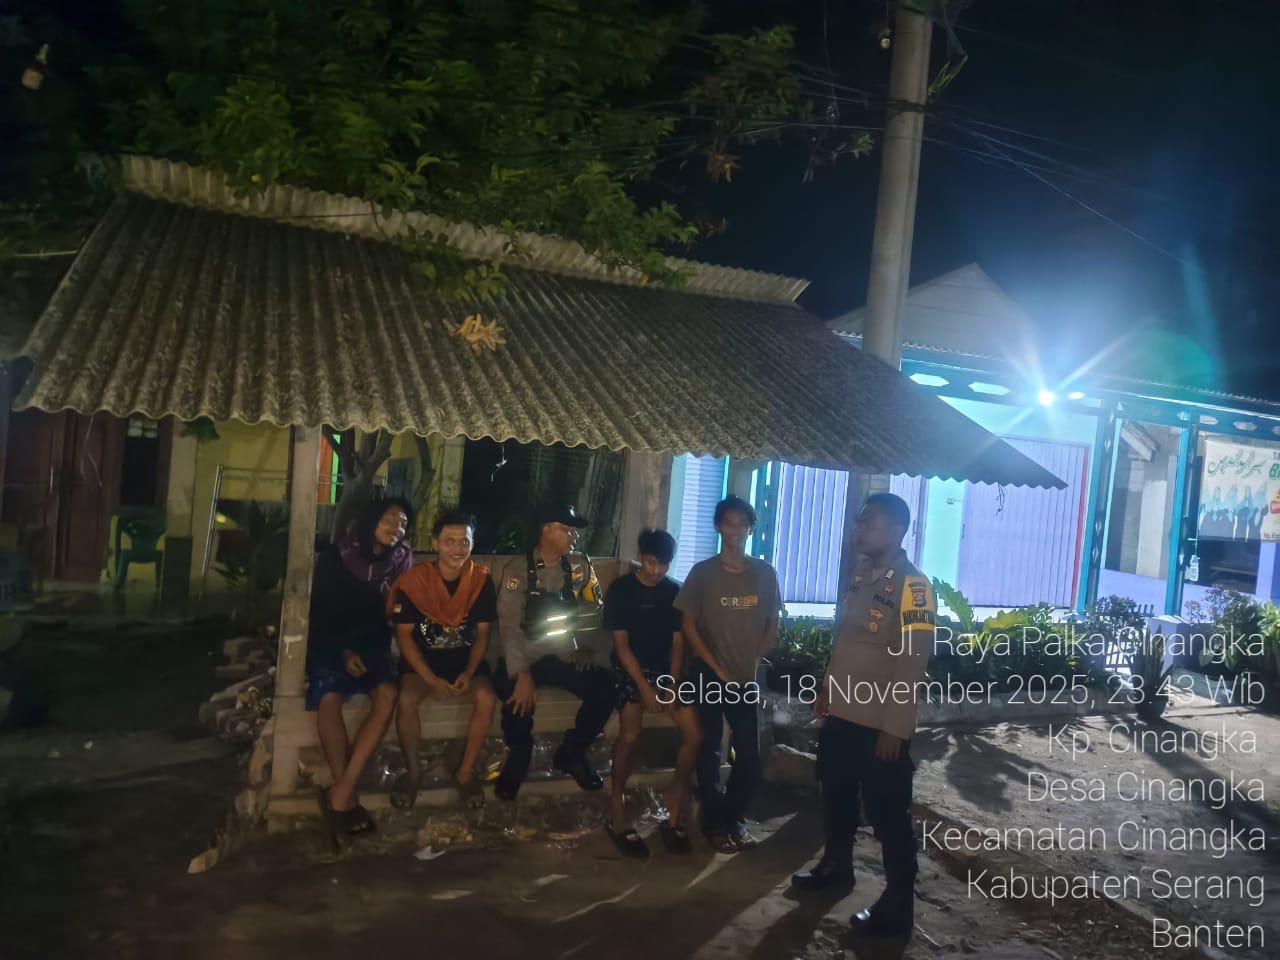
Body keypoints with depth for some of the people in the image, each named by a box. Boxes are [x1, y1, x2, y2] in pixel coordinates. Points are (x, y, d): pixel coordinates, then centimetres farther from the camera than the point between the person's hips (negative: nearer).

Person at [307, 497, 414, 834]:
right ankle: (347, 794, -23)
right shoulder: (336, 556, -1)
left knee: (387, 693, -29)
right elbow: (318, 611, -1)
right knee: (329, 697, -31)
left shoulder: (400, 561, 5)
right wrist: (343, 651, -12)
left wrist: (367, 651, -8)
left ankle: (341, 791, -29)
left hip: (371, 645, 2)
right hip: (330, 644, -2)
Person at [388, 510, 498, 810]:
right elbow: (404, 635, -11)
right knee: (407, 699, -30)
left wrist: (469, 672, -17)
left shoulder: (481, 580, -8)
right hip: (422, 658, -1)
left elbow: (482, 633, -1)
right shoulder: (414, 581, -14)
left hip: (465, 658, 1)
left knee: (486, 698, -26)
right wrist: (432, 680, -20)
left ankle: (466, 770, -3)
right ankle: (413, 769, -3)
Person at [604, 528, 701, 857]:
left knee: (694, 733, -13)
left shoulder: (675, 591, 5)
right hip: (631, 669, -4)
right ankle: (619, 816, -8)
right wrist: (645, 688, -17)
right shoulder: (620, 590, -6)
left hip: (666, 670, 4)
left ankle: (672, 812, 4)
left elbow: (678, 643, 5)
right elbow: (621, 644, -10)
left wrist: (673, 685, -7)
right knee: (629, 735, -25)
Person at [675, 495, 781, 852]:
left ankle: (734, 817, 25)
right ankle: (715, 823, 20)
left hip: (747, 678, 2)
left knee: (750, 755, 4)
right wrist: (718, 669, -7)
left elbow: (772, 625, 8)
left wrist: (754, 663, -3)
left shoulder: (765, 573, 2)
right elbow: (688, 625, -4)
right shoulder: (703, 572, -5)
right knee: (710, 751, 4)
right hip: (709, 675, -2)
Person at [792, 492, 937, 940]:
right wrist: (826, 688, 19)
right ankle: (836, 865, 43)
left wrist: (895, 726, -19)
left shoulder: (912, 585, -17)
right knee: (837, 796, 23)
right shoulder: (861, 575, 8)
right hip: (842, 714, 8)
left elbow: (912, 662, -19)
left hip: (881, 723, -8)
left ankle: (897, 907, 19)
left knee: (888, 814, 5)